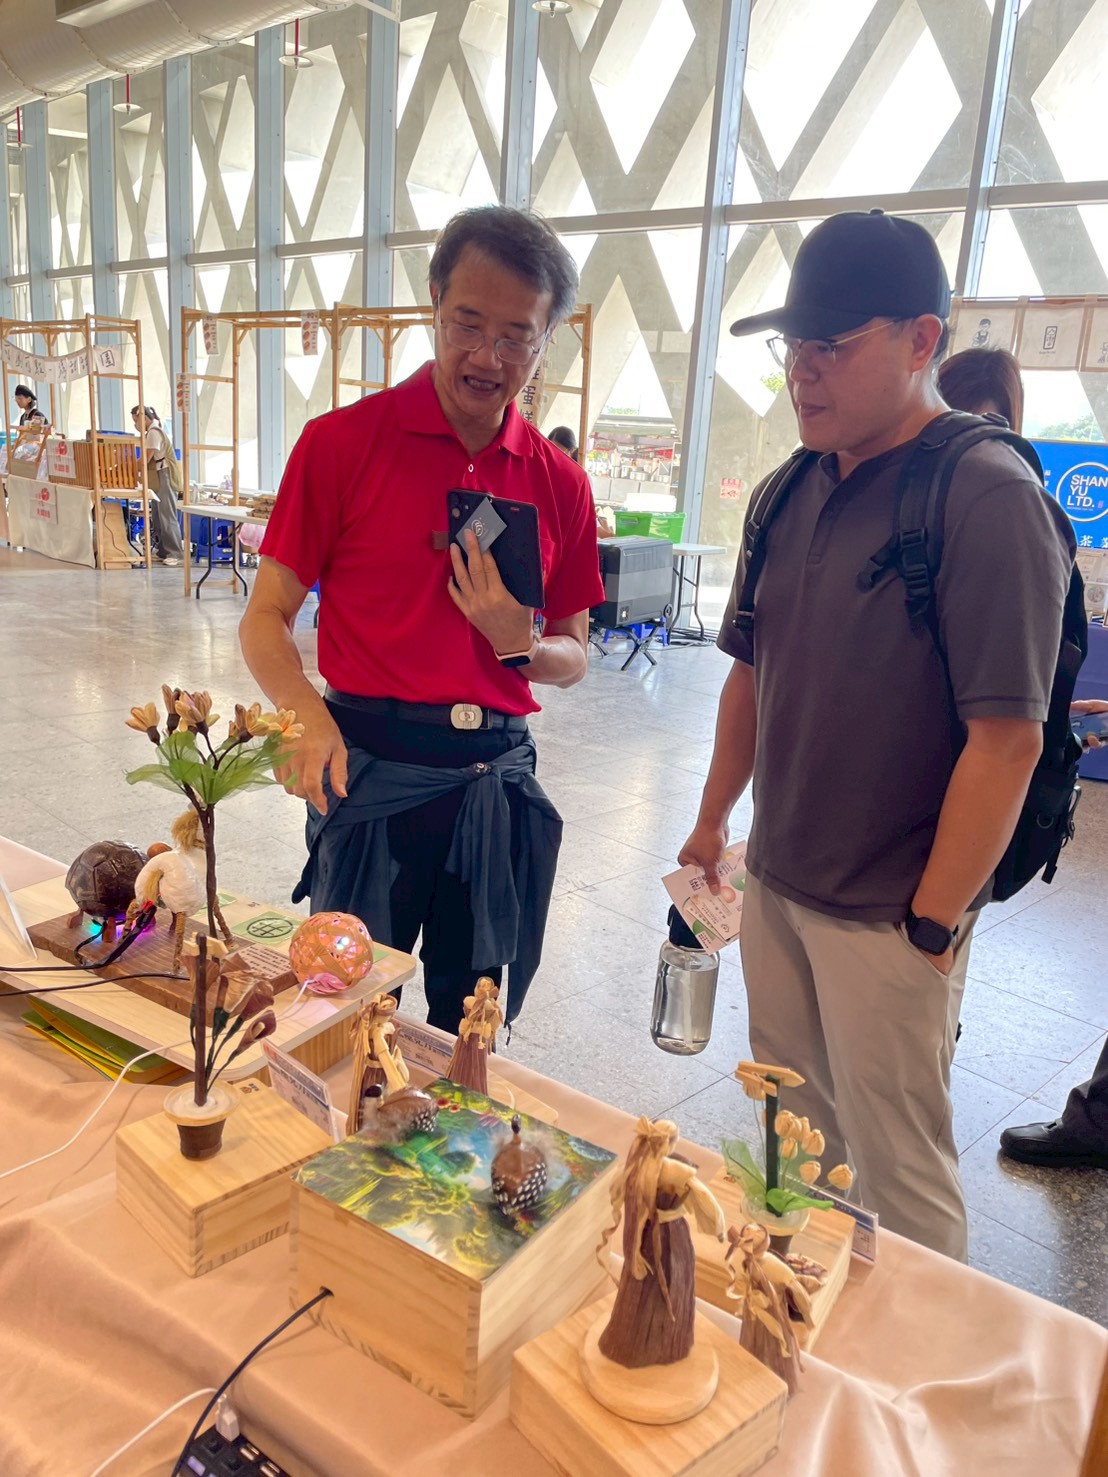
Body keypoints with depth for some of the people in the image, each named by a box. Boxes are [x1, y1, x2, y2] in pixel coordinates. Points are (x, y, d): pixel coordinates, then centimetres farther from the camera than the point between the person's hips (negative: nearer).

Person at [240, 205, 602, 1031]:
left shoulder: (559, 484, 4)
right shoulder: (342, 443, -4)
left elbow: (574, 659, 11)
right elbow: (266, 617, -3)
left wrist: (519, 645, -11)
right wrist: (308, 717, -22)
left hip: (498, 779, 3)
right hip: (371, 770, -3)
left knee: (473, 1028, 18)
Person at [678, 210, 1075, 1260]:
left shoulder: (990, 501, -16)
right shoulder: (792, 495, 7)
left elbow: (1006, 738, -19)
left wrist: (932, 926, -17)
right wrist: (714, 818, 15)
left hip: (890, 914, -7)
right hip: (775, 886, 7)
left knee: (897, 1171, 8)